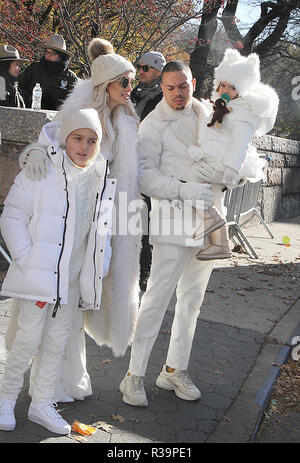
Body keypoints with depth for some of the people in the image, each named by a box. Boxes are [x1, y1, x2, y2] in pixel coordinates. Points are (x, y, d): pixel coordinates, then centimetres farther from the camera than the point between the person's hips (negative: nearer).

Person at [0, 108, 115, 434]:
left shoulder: (103, 180, 5)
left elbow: (103, 229, 16)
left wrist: (100, 267, 8)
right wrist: (27, 259, -15)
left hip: (74, 277, 5)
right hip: (39, 272, -5)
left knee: (57, 342, 13)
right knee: (29, 338, 1)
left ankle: (41, 404, 28)